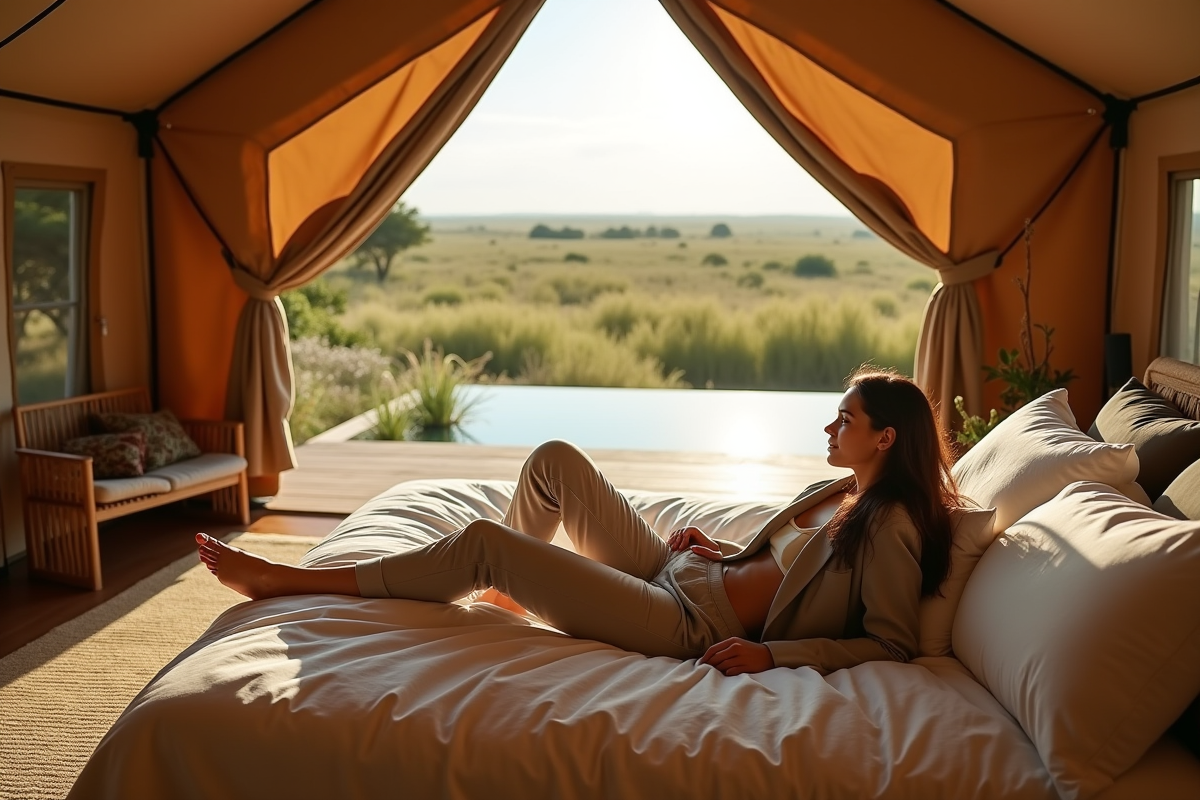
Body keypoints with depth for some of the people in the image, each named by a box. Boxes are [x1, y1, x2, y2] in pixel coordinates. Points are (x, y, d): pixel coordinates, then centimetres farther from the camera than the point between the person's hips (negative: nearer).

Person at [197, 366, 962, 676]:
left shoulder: (891, 528, -11)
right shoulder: (833, 493, 14)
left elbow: (890, 646, -16)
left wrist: (770, 653, -23)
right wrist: (718, 547, 6)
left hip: (690, 626, -9)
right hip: (674, 575, 9)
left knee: (483, 542, -14)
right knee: (555, 458, 5)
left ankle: (289, 579, 0)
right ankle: (510, 583, 23)